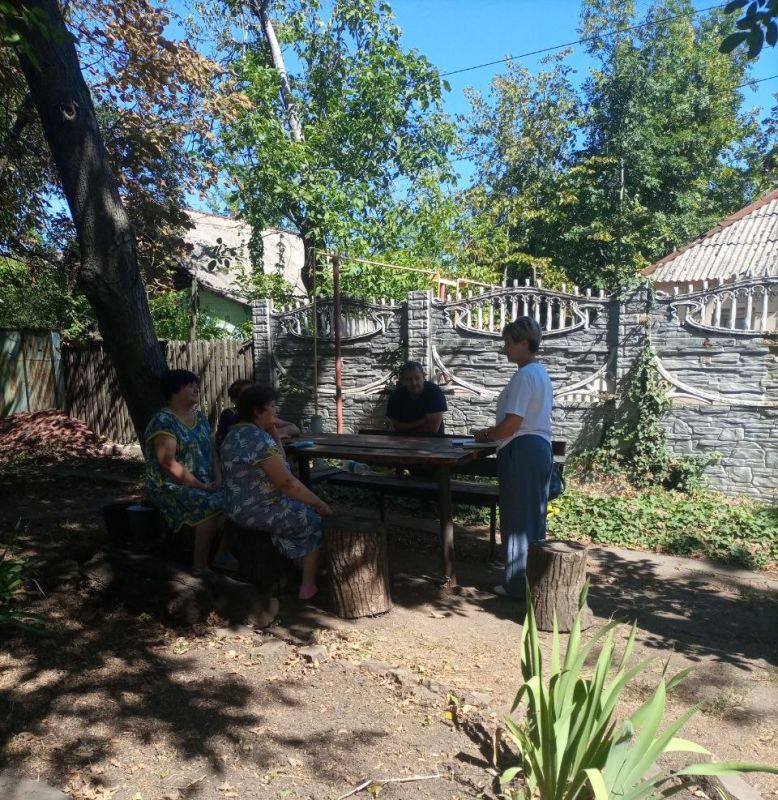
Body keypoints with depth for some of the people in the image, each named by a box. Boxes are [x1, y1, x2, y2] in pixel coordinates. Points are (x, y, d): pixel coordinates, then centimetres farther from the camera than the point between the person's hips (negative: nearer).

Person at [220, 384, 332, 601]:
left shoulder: (237, 432, 9)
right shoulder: (258, 438, -24)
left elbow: (278, 463, 14)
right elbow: (286, 482, -25)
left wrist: (274, 433, 2)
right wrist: (320, 504, -16)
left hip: (240, 507, 10)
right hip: (258, 510, -10)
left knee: (304, 512, 23)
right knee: (315, 522, 5)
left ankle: (299, 573, 29)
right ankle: (309, 586, 10)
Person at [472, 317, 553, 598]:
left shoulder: (524, 375, -17)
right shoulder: (541, 372, 14)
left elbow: (511, 424, -21)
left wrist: (486, 435, -4)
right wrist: (493, 431, 15)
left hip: (522, 451, -10)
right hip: (541, 448, 10)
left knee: (517, 519, 1)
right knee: (534, 518, 16)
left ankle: (517, 584, 12)